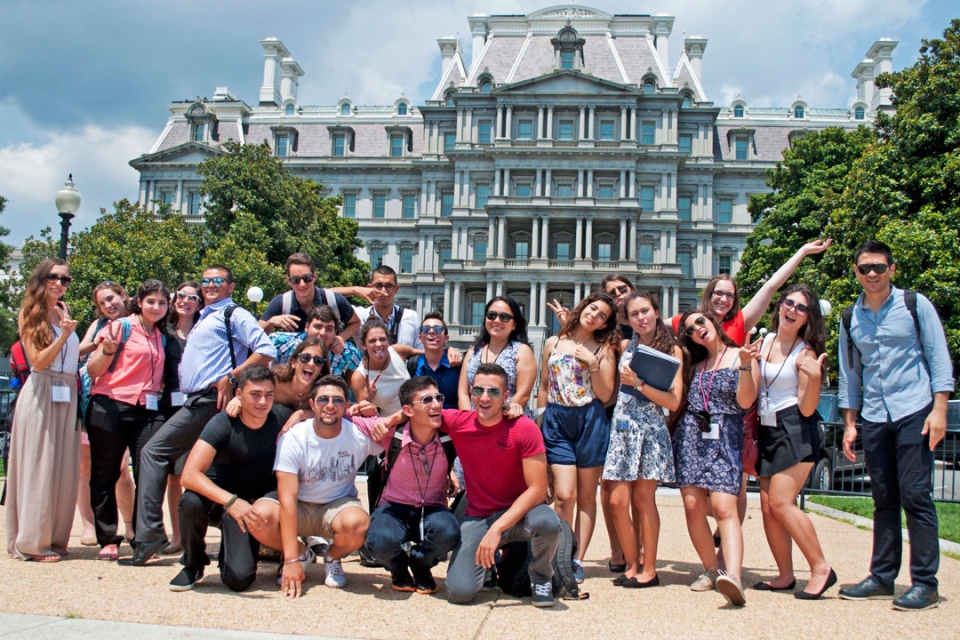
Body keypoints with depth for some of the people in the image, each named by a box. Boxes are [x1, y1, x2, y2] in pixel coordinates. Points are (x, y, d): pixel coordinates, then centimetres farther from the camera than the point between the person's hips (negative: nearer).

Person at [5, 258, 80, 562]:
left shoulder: (64, 311, 14)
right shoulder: (30, 314, -2)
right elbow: (38, 361, -10)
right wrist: (64, 335, -20)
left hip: (68, 396, 6)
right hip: (41, 395, -6)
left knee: (63, 468, 6)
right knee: (38, 466, -2)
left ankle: (54, 537, 15)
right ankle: (32, 542, 5)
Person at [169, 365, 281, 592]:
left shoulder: (279, 420, -13)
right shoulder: (223, 424, -22)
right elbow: (189, 475, -33)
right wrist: (231, 501, -47)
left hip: (255, 503, 1)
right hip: (218, 495, -1)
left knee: (239, 579, -20)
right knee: (192, 502, -37)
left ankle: (229, 554, 19)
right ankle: (193, 563, -6)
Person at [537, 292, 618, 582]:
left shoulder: (604, 349, 5)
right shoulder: (553, 343, 10)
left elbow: (605, 395, -1)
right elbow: (544, 387, 15)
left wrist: (593, 364, -12)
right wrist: (540, 421, 10)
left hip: (590, 422, 0)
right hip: (557, 421, 0)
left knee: (586, 495, 4)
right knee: (564, 494, -11)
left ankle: (577, 560, 11)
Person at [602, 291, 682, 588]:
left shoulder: (671, 350, 1)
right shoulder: (624, 346, 11)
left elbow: (674, 401, -5)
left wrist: (639, 383, -14)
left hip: (650, 429, -3)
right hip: (621, 426, 3)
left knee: (643, 499, 0)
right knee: (617, 500, -2)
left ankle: (649, 569, 11)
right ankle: (631, 565, 13)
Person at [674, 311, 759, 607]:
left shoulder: (741, 355, 3)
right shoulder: (695, 365, 18)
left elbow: (745, 400, -8)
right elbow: (679, 401, 14)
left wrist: (745, 364, -19)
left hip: (724, 440, -5)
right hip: (689, 438, 5)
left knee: (724, 507, -19)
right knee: (693, 506, -5)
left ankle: (733, 576, -31)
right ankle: (711, 570, 7)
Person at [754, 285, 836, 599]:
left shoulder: (805, 352, -9)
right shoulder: (765, 341, 9)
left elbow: (807, 408, -13)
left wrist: (815, 377, -28)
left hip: (795, 432, -7)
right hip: (768, 432, 7)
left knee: (781, 502, -14)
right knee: (767, 505, 3)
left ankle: (821, 569, -3)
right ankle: (786, 575, 13)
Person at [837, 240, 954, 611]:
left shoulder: (915, 305, 1)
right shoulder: (851, 318, 11)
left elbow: (939, 357, -1)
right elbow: (849, 374, 16)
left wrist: (939, 409, -10)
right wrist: (849, 423, 12)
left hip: (914, 412, -4)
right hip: (874, 418, 4)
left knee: (915, 495, -7)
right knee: (883, 499, 8)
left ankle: (925, 583, -1)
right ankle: (882, 577, 14)